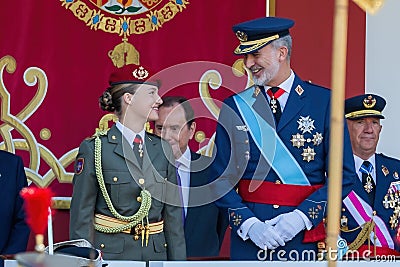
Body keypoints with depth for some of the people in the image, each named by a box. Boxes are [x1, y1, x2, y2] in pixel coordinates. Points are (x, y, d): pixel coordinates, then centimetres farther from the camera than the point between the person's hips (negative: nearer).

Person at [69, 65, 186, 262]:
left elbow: (173, 216, 10)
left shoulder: (162, 150, 9)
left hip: (156, 253, 4)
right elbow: (81, 218, -5)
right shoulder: (94, 149, -5)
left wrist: (177, 260, 5)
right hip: (109, 254, -4)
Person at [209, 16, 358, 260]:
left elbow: (344, 174, -2)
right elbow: (221, 178, 4)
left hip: (306, 238, -1)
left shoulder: (324, 102, 1)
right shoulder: (234, 107, 5)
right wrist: (247, 223, -11)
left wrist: (302, 217, -13)